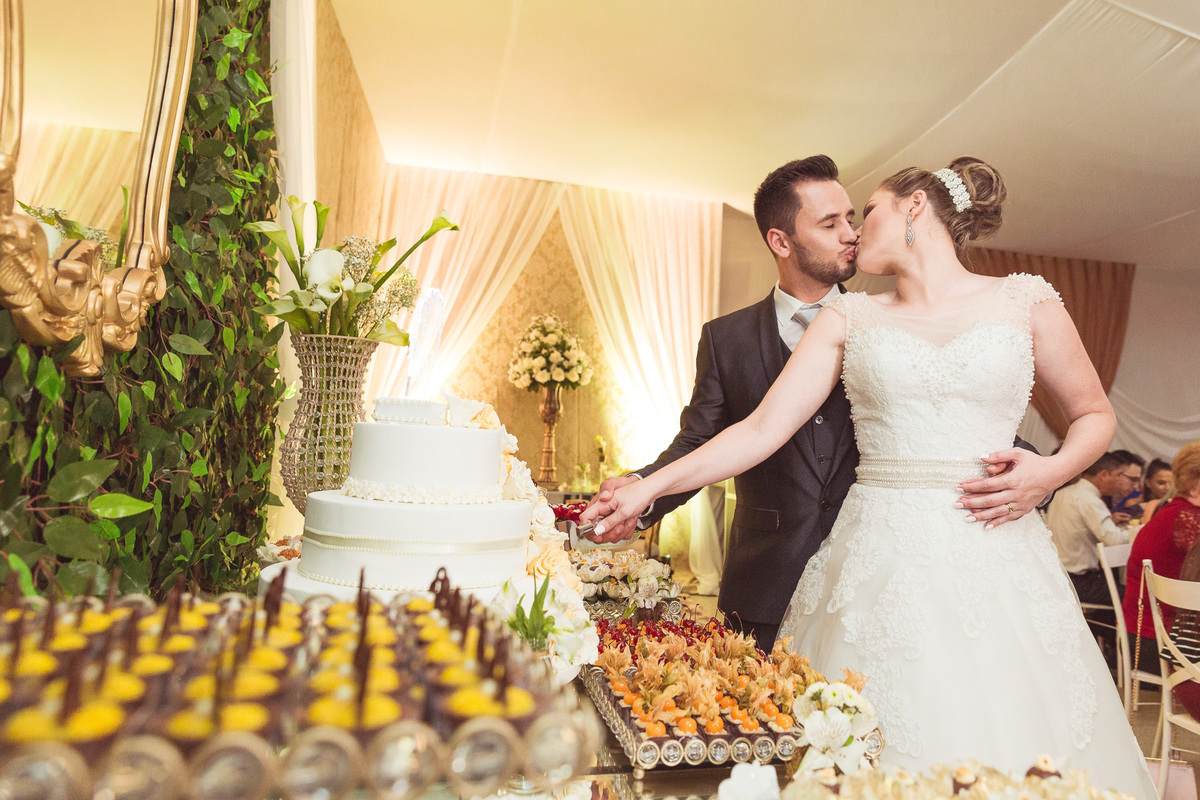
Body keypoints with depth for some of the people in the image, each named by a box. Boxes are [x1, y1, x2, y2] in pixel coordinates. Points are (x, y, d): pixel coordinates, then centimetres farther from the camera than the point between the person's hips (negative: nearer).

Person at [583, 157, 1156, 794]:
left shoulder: (1026, 301, 7)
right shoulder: (849, 318, 8)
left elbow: (1095, 415, 16)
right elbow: (763, 430, 0)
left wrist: (1049, 473, -6)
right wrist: (649, 487, -7)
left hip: (991, 554, 0)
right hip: (877, 566, 1)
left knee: (1004, 741, 4)